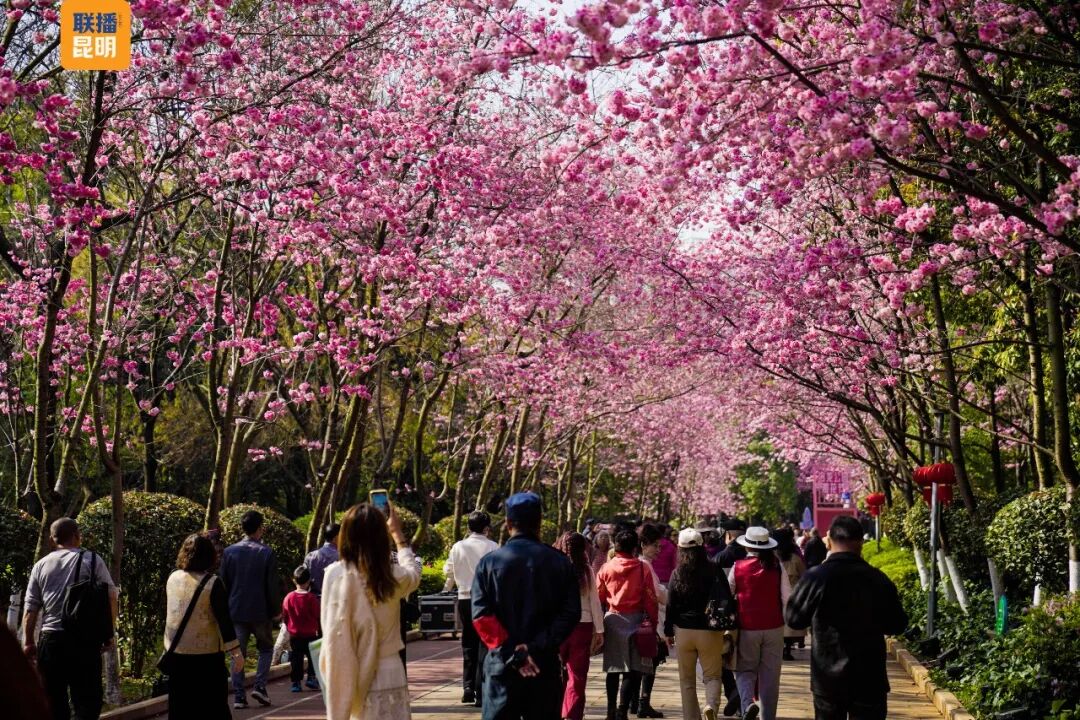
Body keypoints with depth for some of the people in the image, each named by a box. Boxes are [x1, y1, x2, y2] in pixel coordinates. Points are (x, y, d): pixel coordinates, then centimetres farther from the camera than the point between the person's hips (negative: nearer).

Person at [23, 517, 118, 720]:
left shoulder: (40, 565, 10)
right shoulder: (92, 559, 2)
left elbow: (30, 609, 8)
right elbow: (110, 597, -3)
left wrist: (28, 642, 14)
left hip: (51, 639, 3)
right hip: (85, 639, -3)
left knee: (53, 701, 10)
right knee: (88, 700, -1)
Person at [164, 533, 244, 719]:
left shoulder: (172, 578, 1)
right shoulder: (212, 583, -14)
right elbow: (224, 620, -14)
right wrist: (235, 651, -10)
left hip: (177, 651, 4)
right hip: (206, 653, -4)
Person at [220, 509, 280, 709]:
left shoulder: (229, 551, 0)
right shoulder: (266, 552, -7)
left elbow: (224, 583, 5)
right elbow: (272, 585, -6)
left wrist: (225, 609, 15)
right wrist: (275, 611, 4)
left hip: (236, 610, 2)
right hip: (260, 611, -2)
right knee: (265, 648, 16)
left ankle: (238, 696, 3)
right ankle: (260, 685, 1)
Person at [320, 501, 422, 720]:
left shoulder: (334, 574, -10)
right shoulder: (392, 577, -6)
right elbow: (413, 572, 21)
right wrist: (398, 534, 31)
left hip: (346, 677, 1)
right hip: (386, 675, -1)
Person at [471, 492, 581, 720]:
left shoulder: (489, 563, -2)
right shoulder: (559, 562, 1)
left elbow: (481, 616, -10)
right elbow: (571, 613, -6)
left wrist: (511, 651, -11)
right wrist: (539, 648, -10)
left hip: (502, 666, -1)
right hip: (545, 667, 1)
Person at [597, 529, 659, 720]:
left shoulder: (606, 568, -1)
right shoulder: (642, 569, -7)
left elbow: (598, 597, 3)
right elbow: (650, 599, -6)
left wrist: (599, 625, 16)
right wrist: (653, 623, 2)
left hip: (612, 619, 3)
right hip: (635, 619, -3)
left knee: (613, 668, 15)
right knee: (633, 669, 1)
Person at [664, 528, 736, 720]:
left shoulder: (677, 574, -3)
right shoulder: (713, 571, -7)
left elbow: (671, 605, 0)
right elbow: (726, 600, -7)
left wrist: (668, 631, 10)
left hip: (683, 631, 1)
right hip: (710, 632, -1)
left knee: (687, 680, 14)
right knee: (713, 675, 11)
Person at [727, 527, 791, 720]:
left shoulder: (738, 567, -5)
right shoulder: (777, 567, -4)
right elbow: (787, 598, -4)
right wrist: (786, 620, 10)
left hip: (747, 628, -1)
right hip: (774, 627, 1)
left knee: (745, 670, 11)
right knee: (770, 674, 10)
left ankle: (748, 703, -14)